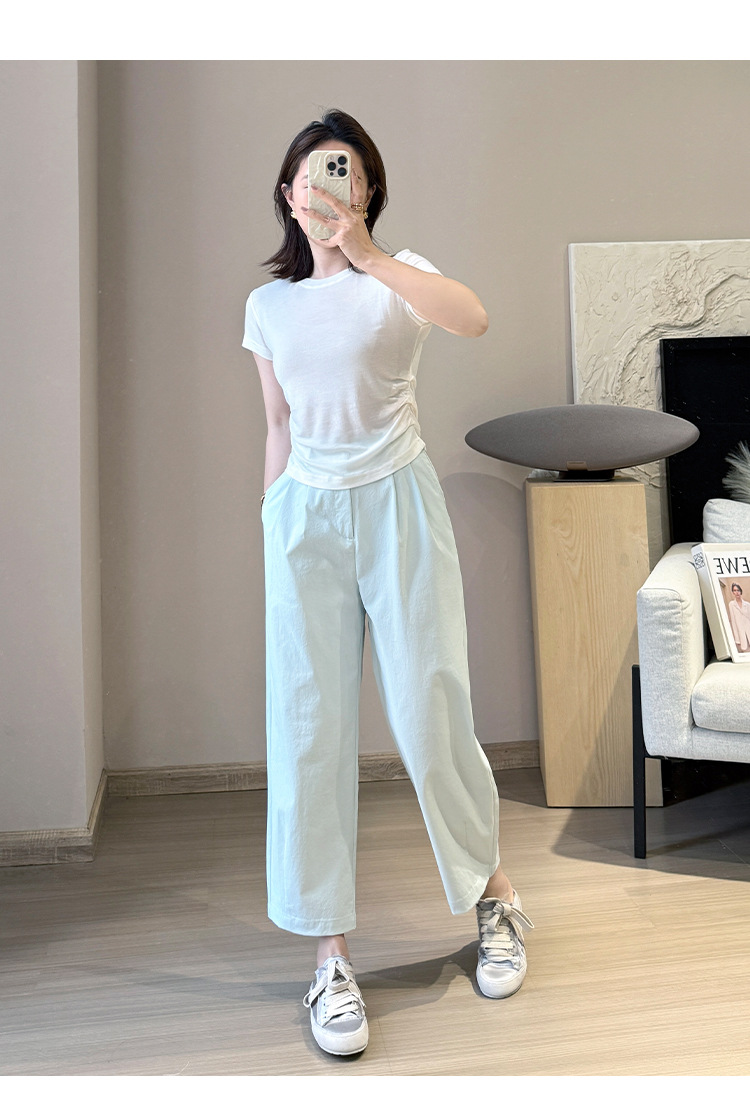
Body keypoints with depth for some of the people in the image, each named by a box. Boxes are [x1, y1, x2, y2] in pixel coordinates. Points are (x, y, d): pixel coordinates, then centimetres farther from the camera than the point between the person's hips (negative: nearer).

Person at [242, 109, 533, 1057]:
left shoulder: (398, 277, 1)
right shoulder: (268, 306, 11)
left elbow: (473, 320, -22)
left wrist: (364, 253, -28)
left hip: (396, 504, -3)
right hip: (305, 515, 3)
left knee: (430, 713, -2)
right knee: (309, 728, -1)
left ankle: (491, 890, 25)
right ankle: (330, 955, 9)